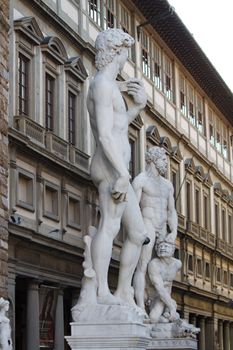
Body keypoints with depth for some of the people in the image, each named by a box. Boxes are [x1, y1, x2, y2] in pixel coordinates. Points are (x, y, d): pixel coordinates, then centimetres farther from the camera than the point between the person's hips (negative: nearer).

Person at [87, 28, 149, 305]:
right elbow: (105, 135, -17)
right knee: (110, 225, -22)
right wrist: (123, 174, -24)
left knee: (138, 234, 11)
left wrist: (138, 107, 23)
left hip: (116, 170, 10)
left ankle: (124, 293, 13)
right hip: (111, 168, -10)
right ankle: (102, 291, -32)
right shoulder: (103, 84, -7)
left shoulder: (108, 85, 24)